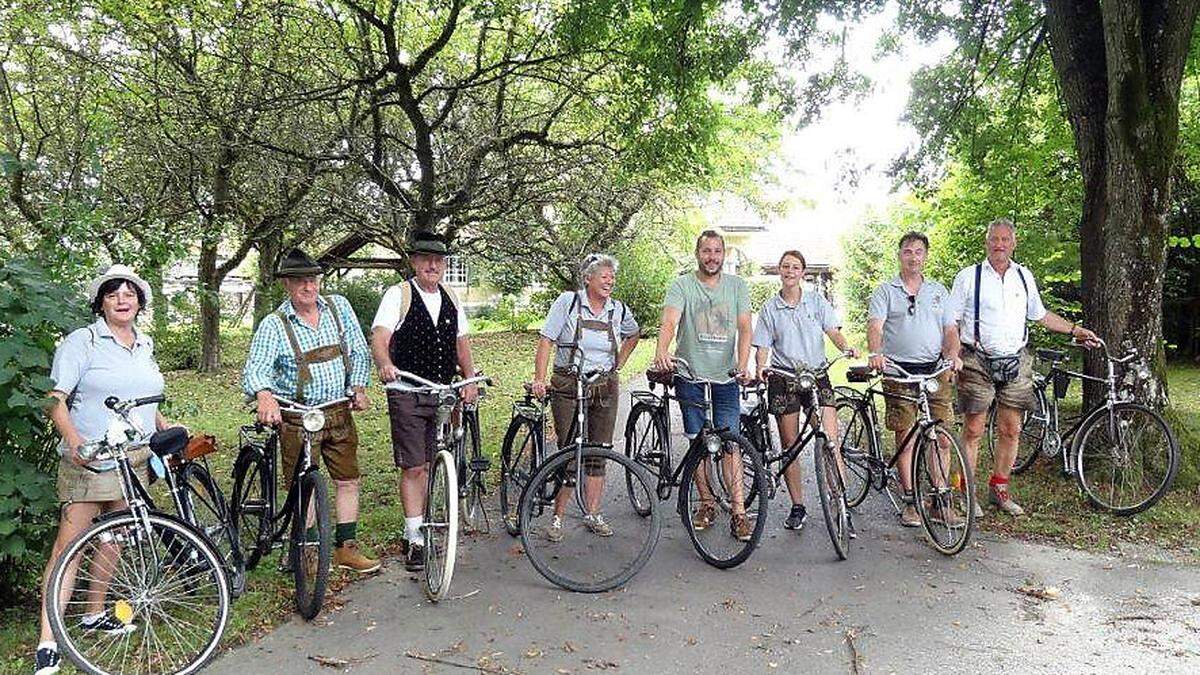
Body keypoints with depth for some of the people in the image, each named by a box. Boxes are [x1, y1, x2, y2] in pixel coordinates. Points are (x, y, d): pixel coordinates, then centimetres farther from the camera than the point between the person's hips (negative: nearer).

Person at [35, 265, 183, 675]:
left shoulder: (145, 346, 16)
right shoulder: (81, 341, -3)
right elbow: (56, 400, -9)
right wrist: (73, 439, -24)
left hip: (134, 461, 6)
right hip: (89, 460, -6)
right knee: (69, 545, -8)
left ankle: (95, 615, 30)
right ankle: (47, 642, -5)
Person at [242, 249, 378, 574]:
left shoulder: (339, 307, 3)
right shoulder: (273, 324, -9)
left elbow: (359, 351, 8)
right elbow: (255, 368, -21)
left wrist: (359, 388, -3)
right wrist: (264, 396, -41)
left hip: (340, 413, 4)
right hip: (297, 418, -4)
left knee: (348, 480, 8)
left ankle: (346, 548, 21)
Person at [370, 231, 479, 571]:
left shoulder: (451, 300, 13)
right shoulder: (399, 295, -5)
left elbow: (462, 342, 15)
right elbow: (379, 337, -17)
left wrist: (470, 379, 0)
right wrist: (385, 365, -38)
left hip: (442, 393, 5)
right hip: (407, 394, -5)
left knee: (427, 466, 12)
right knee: (413, 467, -5)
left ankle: (417, 530, 25)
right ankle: (415, 539, 3)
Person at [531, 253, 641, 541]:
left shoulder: (619, 310, 5)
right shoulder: (567, 302, -6)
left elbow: (634, 335, 25)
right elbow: (546, 341, -8)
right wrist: (539, 379, -17)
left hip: (605, 389, 4)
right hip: (568, 387, -4)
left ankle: (593, 515, 20)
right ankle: (558, 516, 9)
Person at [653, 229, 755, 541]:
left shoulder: (737, 285, 6)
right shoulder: (682, 285, -1)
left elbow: (744, 327, -1)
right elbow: (670, 320, -18)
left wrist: (743, 364, -18)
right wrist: (662, 351, -38)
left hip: (726, 377, 1)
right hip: (690, 376, 0)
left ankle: (738, 512, -2)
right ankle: (706, 503, 21)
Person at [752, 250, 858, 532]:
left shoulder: (817, 300, 8)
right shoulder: (770, 308, 7)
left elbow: (833, 330, -1)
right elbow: (763, 346, 4)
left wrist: (846, 347, -21)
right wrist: (760, 368, -16)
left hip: (817, 374, 0)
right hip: (783, 378, 0)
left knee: (830, 440, -11)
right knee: (789, 444, 4)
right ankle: (797, 506, 15)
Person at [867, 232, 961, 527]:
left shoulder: (939, 291, 17)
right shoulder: (886, 291, 6)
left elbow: (949, 329, 12)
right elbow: (875, 325, -8)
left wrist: (952, 355, -9)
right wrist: (875, 353, -28)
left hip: (935, 370, 3)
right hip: (899, 371, -3)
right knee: (905, 437, 0)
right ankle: (910, 501, 8)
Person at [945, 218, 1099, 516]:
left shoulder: (1024, 276, 12)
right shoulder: (968, 277, -2)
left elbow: (1040, 314, 25)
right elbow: (951, 323, -3)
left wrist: (1074, 329, 24)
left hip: (1016, 363, 4)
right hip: (978, 363, -4)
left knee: (1011, 430, 6)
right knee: (973, 430, -2)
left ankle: (999, 489, 20)